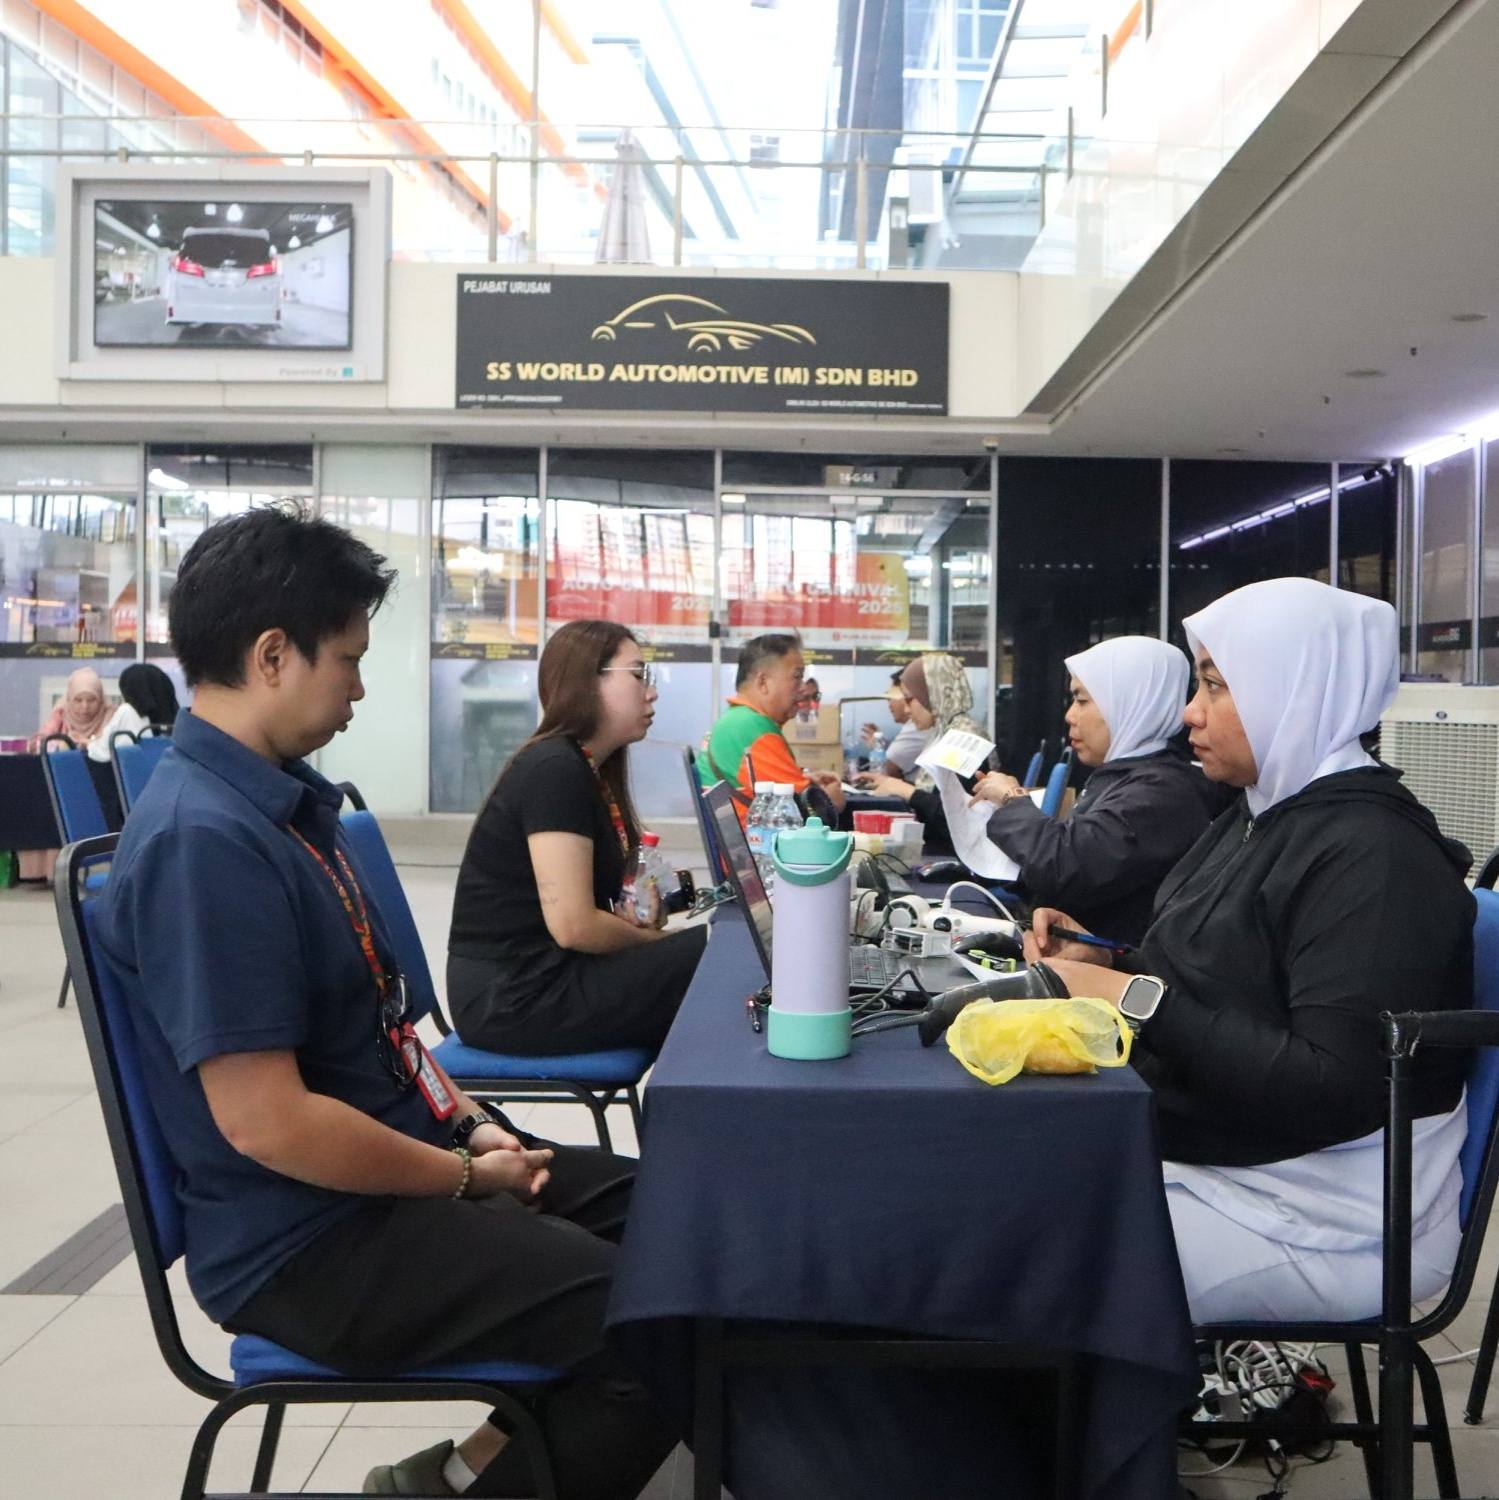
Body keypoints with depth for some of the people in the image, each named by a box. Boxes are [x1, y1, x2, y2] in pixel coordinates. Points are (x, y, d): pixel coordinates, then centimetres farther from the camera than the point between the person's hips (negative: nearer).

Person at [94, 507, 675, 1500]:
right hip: (313, 1242, -10)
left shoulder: (285, 797, 8)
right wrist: (469, 1177, -14)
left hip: (406, 1160, 10)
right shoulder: (204, 837, -23)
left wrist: (466, 1121, 3)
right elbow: (268, 1121, -26)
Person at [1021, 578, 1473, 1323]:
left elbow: (1335, 1093, -27)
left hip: (1322, 1222, -9)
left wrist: (1138, 999, -25)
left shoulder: (1371, 854, -20)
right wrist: (1101, 962, -1)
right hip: (1211, 1160, 9)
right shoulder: (1261, 817, 9)